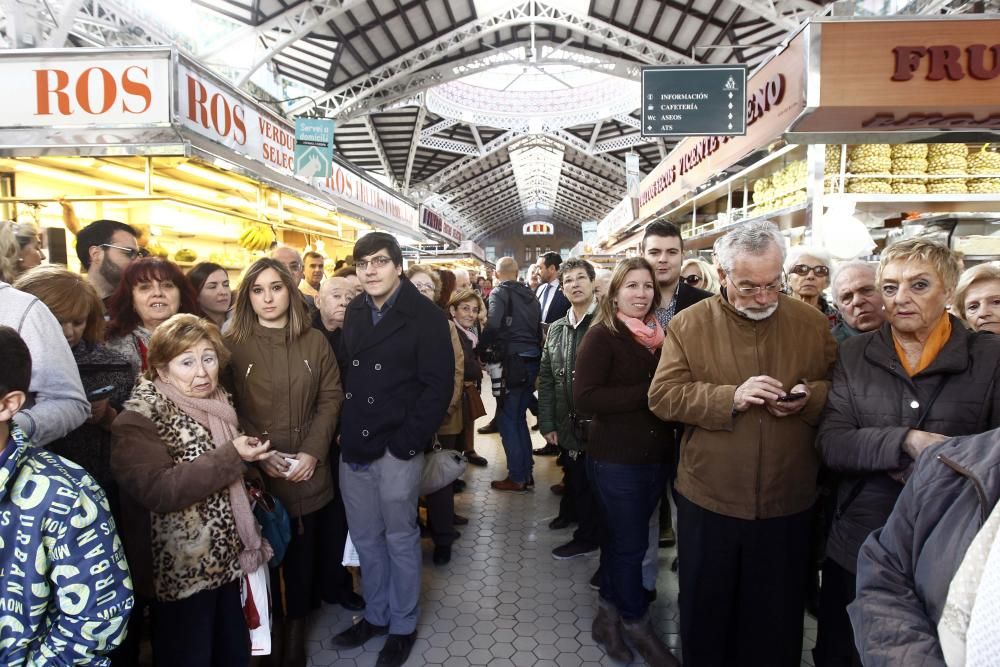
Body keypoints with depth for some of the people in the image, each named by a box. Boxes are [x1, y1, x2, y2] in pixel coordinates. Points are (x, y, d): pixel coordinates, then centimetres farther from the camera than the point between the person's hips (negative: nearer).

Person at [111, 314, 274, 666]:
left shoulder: (217, 403, 7)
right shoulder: (139, 421, -15)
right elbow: (158, 490, -28)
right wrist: (231, 457, -28)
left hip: (225, 559, 7)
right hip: (181, 571, -7)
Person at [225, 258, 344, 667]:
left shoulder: (315, 342, 5)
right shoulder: (233, 345, -2)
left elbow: (331, 398, 3)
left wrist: (312, 452, -8)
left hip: (309, 474, 2)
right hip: (257, 476, -2)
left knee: (303, 558, 11)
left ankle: (295, 634, 32)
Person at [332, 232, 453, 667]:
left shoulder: (425, 316, -9)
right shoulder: (353, 314, 8)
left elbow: (438, 385, -13)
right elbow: (343, 374, 11)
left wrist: (406, 442, -17)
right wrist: (341, 431, 1)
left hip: (396, 448, -5)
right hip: (354, 447, 5)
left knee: (400, 539, 10)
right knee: (365, 538, 17)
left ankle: (403, 626, 30)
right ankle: (375, 615, 37)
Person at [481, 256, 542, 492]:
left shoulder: (500, 293, -5)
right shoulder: (531, 296, 16)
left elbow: (493, 325, -19)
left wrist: (483, 349, -7)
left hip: (513, 362, -7)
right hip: (532, 362, 7)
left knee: (506, 419, 2)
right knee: (519, 417, 17)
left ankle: (517, 477, 5)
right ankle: (526, 472, 21)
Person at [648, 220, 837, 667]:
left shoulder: (812, 324, 0)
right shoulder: (689, 324, -6)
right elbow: (662, 396, -10)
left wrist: (810, 396, -15)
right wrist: (731, 397, -22)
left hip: (787, 500, 2)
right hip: (708, 497, -1)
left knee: (777, 615, 19)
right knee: (705, 611, 18)